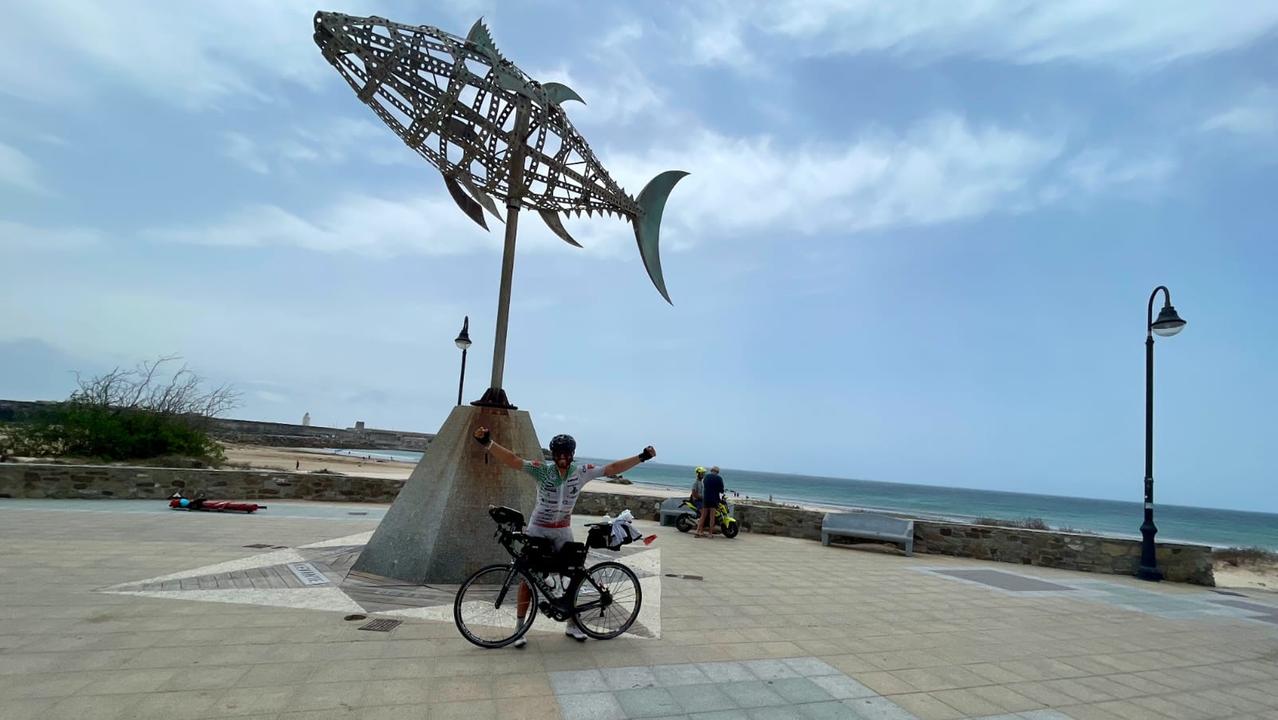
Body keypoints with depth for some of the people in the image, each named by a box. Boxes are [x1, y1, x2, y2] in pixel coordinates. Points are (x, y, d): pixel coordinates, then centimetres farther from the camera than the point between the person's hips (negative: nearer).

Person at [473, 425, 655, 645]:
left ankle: (572, 625, 23)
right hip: (538, 530, -2)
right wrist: (488, 443, -38)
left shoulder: (582, 472, -8)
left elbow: (611, 468, -6)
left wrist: (642, 457, -9)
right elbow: (512, 460, -25)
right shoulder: (542, 470, -15)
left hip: (563, 531, 3)